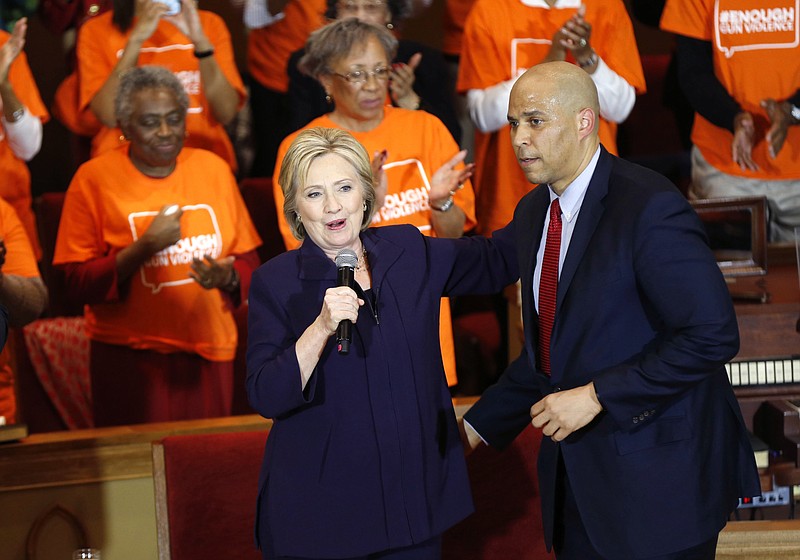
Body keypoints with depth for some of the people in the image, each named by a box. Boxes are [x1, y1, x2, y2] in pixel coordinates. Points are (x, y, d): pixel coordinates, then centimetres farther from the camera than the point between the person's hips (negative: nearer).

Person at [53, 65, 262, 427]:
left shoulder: (213, 169, 8)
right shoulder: (94, 178, -3)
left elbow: (247, 261, 12)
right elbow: (78, 285, -7)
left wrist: (228, 277, -10)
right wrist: (145, 246, -17)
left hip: (209, 353, 3)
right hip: (130, 357, -3)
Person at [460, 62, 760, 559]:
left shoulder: (649, 206, -17)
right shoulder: (532, 212, 9)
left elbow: (712, 334, -22)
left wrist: (597, 395, -21)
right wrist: (478, 428, 11)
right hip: (578, 472, 7)